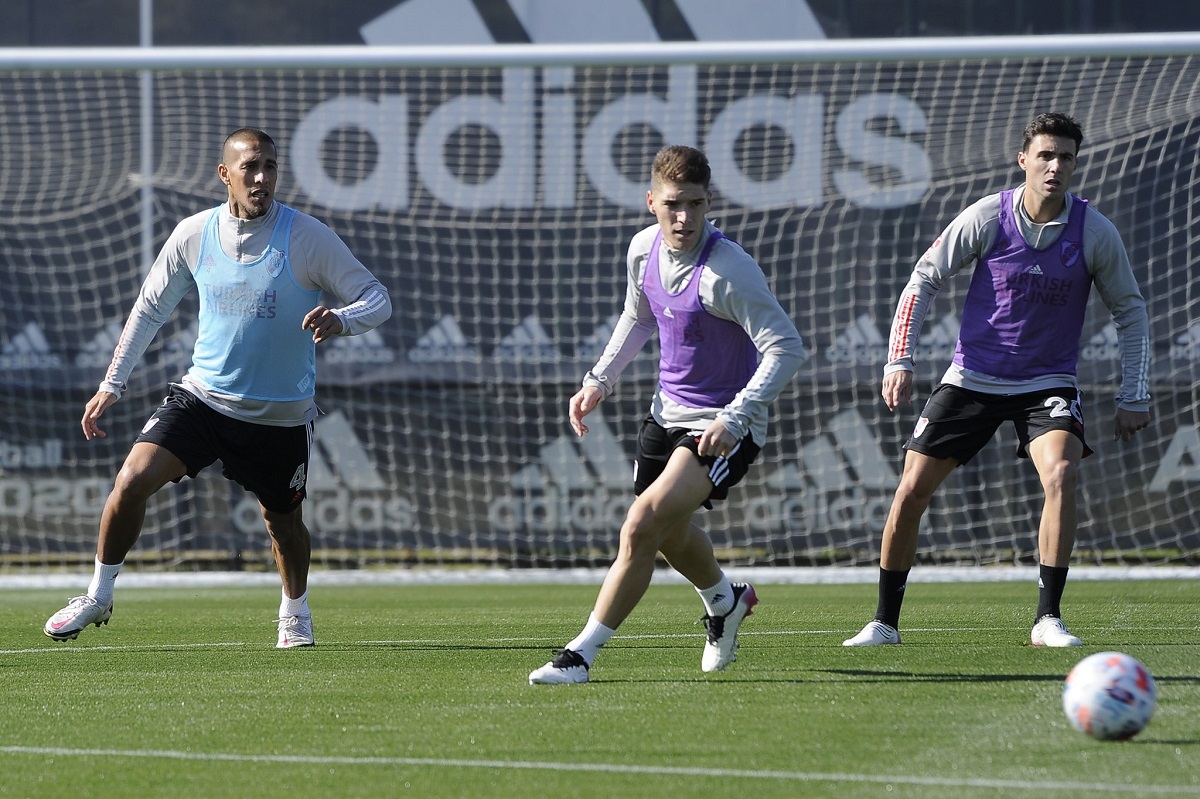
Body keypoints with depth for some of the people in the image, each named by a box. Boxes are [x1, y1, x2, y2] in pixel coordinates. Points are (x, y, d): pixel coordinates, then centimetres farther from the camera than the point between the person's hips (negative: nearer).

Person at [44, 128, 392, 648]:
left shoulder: (308, 238, -11)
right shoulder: (194, 235, -2)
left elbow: (376, 299, -8)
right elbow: (150, 308, 11)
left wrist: (339, 320, -31)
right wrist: (112, 383, 9)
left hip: (281, 414, -1)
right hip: (203, 394, 1)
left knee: (282, 521, 10)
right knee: (133, 479, -16)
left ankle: (295, 614, 39)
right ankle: (98, 596, 3)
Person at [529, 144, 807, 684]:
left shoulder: (728, 271, -26)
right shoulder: (644, 250, -4)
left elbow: (786, 348, -27)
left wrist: (734, 418, -34)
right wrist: (600, 380, 10)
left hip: (720, 427, -8)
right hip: (667, 412, 8)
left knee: (642, 526, -23)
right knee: (667, 531, 25)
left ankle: (581, 654, -15)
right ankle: (725, 602, 56)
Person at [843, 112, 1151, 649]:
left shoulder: (1095, 233, -9)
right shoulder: (986, 218, -11)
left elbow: (1130, 311, 4)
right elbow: (924, 280, -1)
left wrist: (1133, 398, 1)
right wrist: (899, 361, -9)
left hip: (1048, 382, 0)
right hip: (972, 378, 1)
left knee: (1061, 474, -27)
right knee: (911, 490, -4)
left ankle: (1047, 618, -20)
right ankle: (885, 622, 12)